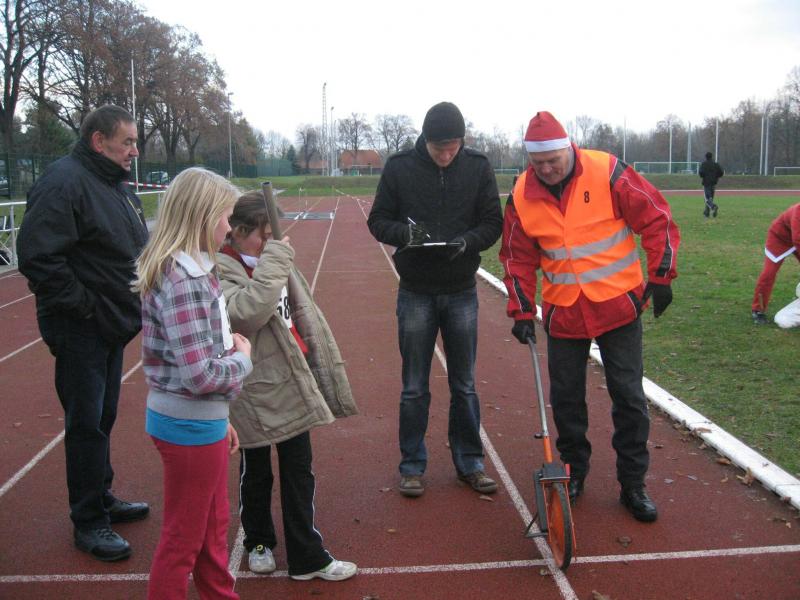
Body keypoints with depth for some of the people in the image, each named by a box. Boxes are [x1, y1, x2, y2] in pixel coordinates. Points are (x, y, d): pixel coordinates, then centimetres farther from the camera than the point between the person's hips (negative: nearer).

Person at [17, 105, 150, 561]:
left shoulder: (119, 186, 12)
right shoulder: (65, 181, -18)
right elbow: (37, 256, -26)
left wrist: (132, 303, 13)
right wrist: (83, 305, -21)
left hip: (113, 325, 9)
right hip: (81, 331, -9)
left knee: (104, 417, 19)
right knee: (86, 424, 1)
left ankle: (102, 498, 35)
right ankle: (88, 522, 14)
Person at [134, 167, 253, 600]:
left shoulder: (190, 270, 6)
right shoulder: (184, 282, -24)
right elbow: (200, 374, -28)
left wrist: (219, 417, 17)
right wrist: (243, 358, -10)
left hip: (201, 419, 9)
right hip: (190, 427, -9)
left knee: (214, 525, 25)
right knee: (183, 539, 9)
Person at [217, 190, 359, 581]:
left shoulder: (275, 262, 5)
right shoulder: (219, 271, -14)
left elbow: (305, 314, 11)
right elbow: (246, 312, -33)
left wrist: (325, 365, 10)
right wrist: (273, 260, -29)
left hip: (292, 386, 5)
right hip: (252, 392, -5)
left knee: (299, 472, 11)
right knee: (256, 473, 15)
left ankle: (307, 556, 24)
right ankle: (258, 541, 38)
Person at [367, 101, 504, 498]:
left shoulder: (478, 167, -3)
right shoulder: (399, 168, -6)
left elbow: (493, 222, 0)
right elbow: (378, 220, -1)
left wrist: (467, 241, -20)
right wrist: (405, 232, -22)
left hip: (462, 292, 1)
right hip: (416, 293, -1)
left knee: (464, 385, 12)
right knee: (414, 387, 8)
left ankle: (469, 463, 26)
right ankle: (412, 465, 22)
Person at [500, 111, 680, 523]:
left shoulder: (608, 173, -13)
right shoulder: (522, 195, -4)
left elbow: (657, 220, -5)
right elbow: (518, 258, 5)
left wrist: (660, 276, -8)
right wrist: (522, 311, 0)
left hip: (619, 305, -2)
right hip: (563, 314, 2)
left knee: (629, 397, 4)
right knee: (565, 397, 9)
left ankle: (633, 485, 18)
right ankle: (573, 473, 29)